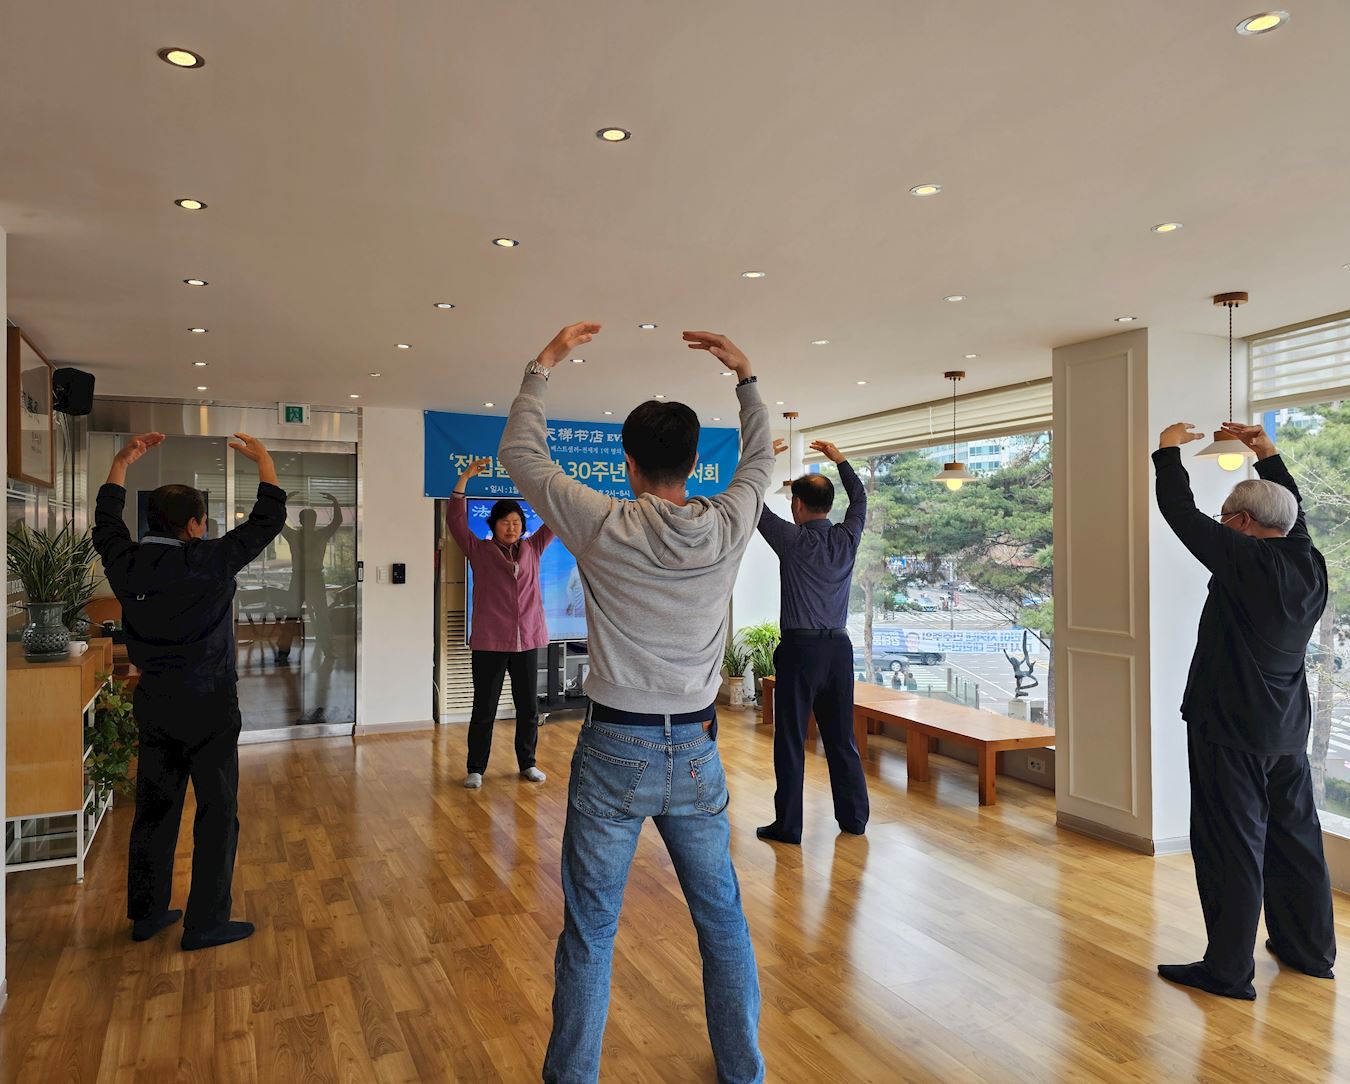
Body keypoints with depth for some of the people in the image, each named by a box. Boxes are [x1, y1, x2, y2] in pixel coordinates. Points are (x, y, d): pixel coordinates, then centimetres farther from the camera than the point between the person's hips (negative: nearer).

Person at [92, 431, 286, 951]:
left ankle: (146, 913, 28)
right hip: (209, 707, -6)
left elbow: (106, 521, 19)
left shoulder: (127, 564, -2)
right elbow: (268, 519, -8)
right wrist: (261, 458, 4)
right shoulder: (210, 561, -16)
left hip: (154, 706, 6)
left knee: (154, 809, 16)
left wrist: (123, 460, 26)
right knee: (217, 814, 4)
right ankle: (206, 923, 9)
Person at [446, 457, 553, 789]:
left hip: (527, 642, 3)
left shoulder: (532, 549, 9)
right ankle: (476, 769, 18)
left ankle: (527, 763, 27)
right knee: (484, 709, 5)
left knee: (528, 708, 11)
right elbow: (457, 520, -8)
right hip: (489, 643, -3)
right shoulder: (479, 550, 2)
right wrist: (465, 478, -16)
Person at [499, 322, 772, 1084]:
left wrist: (545, 365, 9)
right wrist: (745, 374, 20)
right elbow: (762, 458, 16)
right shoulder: (728, 528, -5)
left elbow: (522, 454, 1)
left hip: (616, 751, -3)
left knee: (590, 934, 10)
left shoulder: (604, 528, -12)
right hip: (696, 751, 3)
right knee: (723, 922, 18)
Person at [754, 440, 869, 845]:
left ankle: (788, 826, 6)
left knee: (791, 742, 1)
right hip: (839, 647, 5)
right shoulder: (847, 539, 4)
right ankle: (854, 818, 22)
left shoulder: (793, 539, -9)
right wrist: (840, 459, 31)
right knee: (842, 739, 14)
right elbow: (860, 498, 24)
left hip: (800, 648, -5)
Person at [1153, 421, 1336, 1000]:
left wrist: (1169, 449, -1)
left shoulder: (1248, 561, -20)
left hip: (1230, 731, -8)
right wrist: (1268, 453, 29)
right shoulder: (1310, 564, 3)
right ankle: (1311, 950, 33)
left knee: (1231, 849, -2)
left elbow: (1181, 513, -16)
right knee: (1294, 838, 19)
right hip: (1287, 731, 9)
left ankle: (1228, 970, 7)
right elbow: (1291, 509, 22)